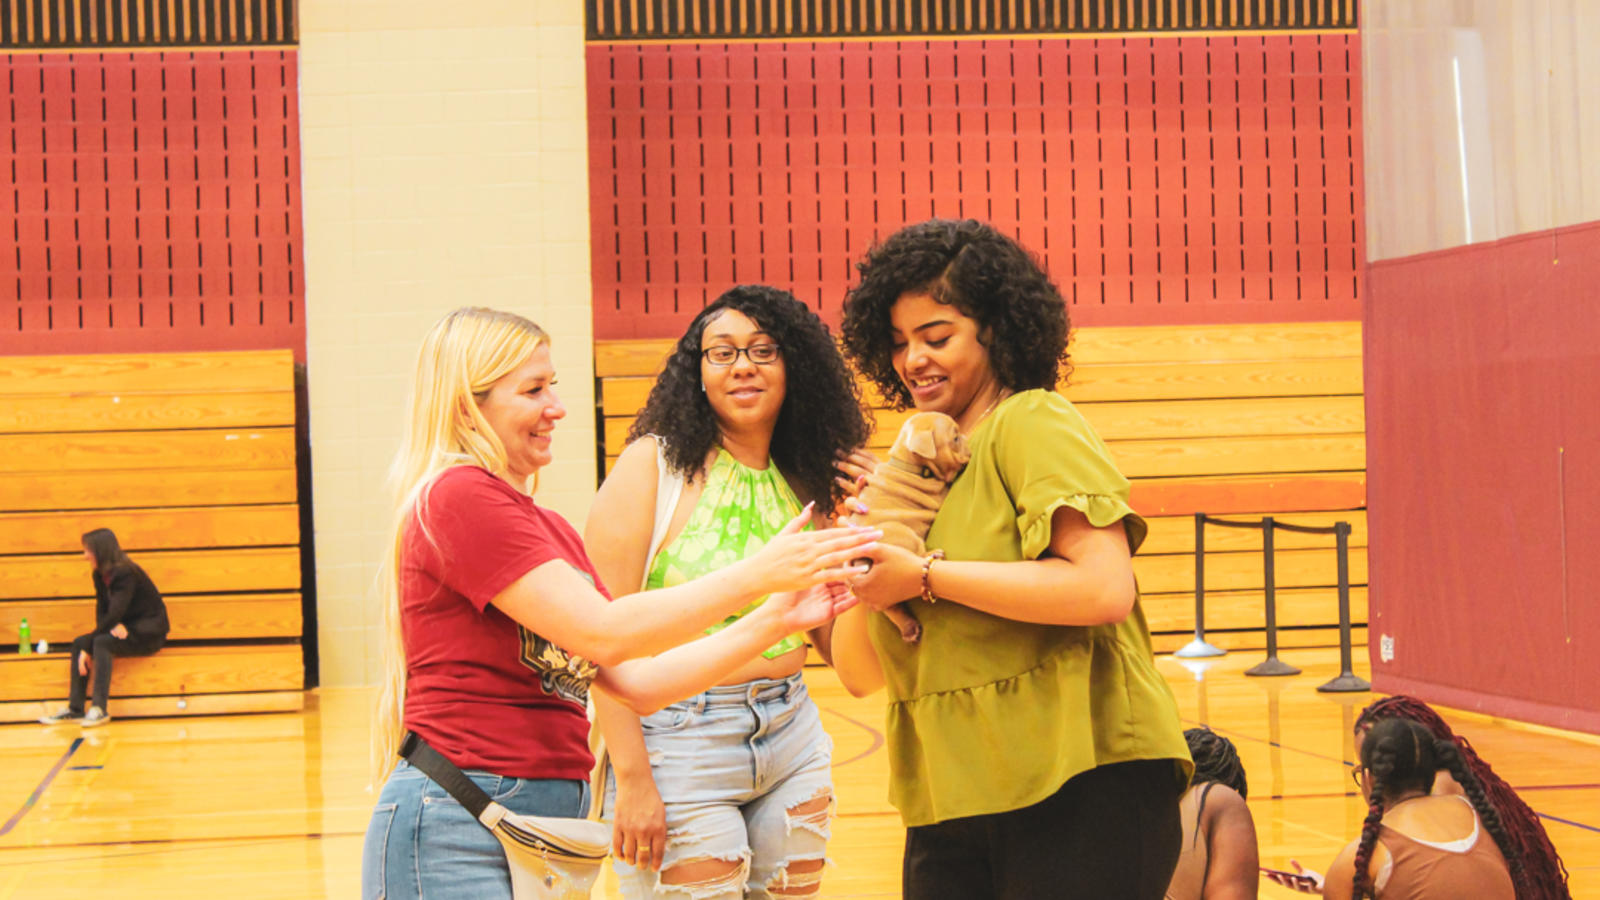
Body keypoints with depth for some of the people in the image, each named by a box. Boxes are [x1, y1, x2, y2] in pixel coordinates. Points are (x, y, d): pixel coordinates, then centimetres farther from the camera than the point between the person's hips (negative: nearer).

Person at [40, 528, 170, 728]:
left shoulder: (125, 574, -21)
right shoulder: (100, 576, 6)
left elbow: (115, 614, -26)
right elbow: (102, 612, 4)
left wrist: (88, 648, -23)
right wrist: (113, 626, -21)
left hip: (149, 633, -9)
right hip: (125, 629, 9)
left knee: (101, 643, -30)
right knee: (79, 643, -8)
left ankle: (99, 709, -30)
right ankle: (75, 708, -12)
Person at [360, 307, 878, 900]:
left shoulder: (550, 529, 17)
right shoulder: (456, 496, -10)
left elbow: (636, 683, 12)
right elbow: (601, 634, -17)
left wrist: (776, 619, 4)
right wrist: (756, 573, -13)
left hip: (556, 819, 8)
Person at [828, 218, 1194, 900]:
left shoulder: (1031, 423, -4)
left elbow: (1106, 588, -21)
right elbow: (860, 676, 15)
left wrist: (925, 576, -16)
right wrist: (864, 553, -2)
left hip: (1079, 796, -7)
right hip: (949, 814, 7)